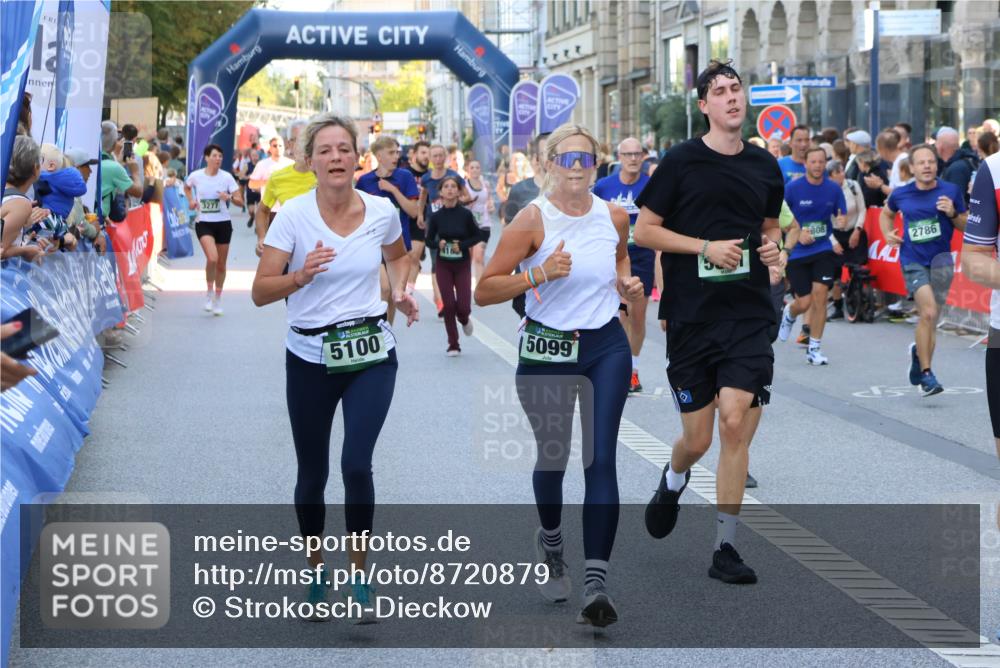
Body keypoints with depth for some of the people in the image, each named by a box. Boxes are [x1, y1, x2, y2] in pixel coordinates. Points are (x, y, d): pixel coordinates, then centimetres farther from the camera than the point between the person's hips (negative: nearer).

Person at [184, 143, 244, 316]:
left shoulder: (227, 177, -5)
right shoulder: (195, 176, -4)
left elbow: (240, 201, -3)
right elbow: (187, 187, 20)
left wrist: (229, 197, -23)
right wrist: (191, 201, 4)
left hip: (223, 223, 2)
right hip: (204, 223, -2)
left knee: (221, 264, 10)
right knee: (212, 258, -23)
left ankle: (218, 298, 27)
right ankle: (209, 292, 0)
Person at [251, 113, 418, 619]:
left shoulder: (382, 212, -3)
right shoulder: (292, 215, -10)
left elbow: (398, 256, 20)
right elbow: (260, 293, -11)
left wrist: (401, 291, 1)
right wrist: (300, 277, -29)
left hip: (371, 353, 0)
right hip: (309, 357, 0)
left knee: (356, 464, -15)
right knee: (312, 472, 9)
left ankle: (359, 573, 3)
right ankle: (316, 572, 31)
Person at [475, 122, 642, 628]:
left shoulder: (615, 217, 0)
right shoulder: (532, 220, -12)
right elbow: (483, 292, -13)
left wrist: (626, 282, 3)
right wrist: (540, 273, -26)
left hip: (606, 348, 2)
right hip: (547, 352, -2)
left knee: (601, 459, -10)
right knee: (552, 458, 12)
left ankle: (596, 584, -14)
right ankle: (551, 542, 45)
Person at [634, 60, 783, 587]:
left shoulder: (765, 166, 9)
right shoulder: (681, 161, -3)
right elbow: (643, 231, -2)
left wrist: (772, 247, 2)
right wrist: (706, 247, -13)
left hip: (749, 315, 2)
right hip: (691, 317, -2)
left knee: (736, 425, -12)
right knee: (697, 439, 3)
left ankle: (725, 549, -1)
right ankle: (673, 481, 42)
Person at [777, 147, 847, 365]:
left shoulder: (834, 189, 0)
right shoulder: (792, 189, -7)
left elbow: (841, 217, 10)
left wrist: (841, 222, -14)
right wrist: (797, 234, -15)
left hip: (824, 250, 1)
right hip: (797, 253, -1)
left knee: (819, 295, -10)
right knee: (804, 303, -2)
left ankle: (814, 348, 1)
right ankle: (789, 313, 37)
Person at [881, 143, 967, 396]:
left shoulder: (951, 191, -2)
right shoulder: (901, 194, 1)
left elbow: (966, 226, 6)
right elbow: (886, 214, 23)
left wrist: (953, 214, -14)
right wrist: (888, 234, 5)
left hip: (941, 258, 2)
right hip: (913, 261, -2)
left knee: (930, 318, 8)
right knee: (929, 312, -19)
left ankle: (918, 353, 41)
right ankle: (926, 374, -10)